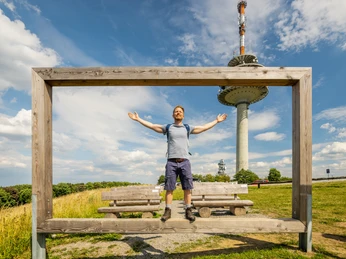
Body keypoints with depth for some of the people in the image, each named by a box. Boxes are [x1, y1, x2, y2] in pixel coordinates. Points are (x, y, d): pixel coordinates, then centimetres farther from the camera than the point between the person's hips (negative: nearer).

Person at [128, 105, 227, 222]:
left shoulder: (188, 128, 15)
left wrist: (216, 121, 19)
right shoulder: (168, 127, 14)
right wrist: (138, 119, 14)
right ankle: (168, 210, 5)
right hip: (171, 162, 0)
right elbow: (152, 126, 15)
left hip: (184, 161, 1)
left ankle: (188, 211, 6)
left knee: (187, 187, -1)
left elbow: (204, 127, 18)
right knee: (169, 188, -1)